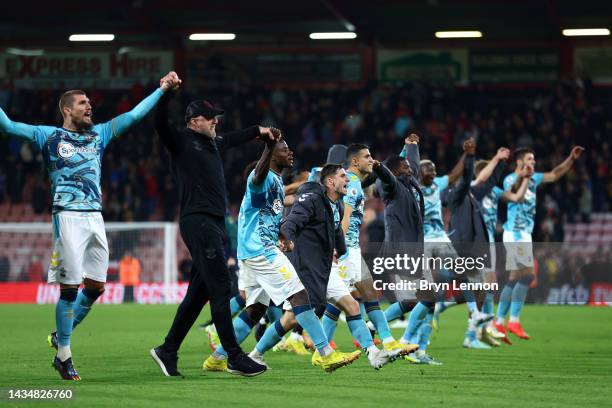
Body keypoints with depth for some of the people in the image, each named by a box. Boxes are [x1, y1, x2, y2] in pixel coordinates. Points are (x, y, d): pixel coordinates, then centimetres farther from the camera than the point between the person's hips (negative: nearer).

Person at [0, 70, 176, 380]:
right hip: (68, 216, -6)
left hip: (95, 217, 6)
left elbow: (133, 115, 22)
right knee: (69, 287, -6)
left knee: (95, 286, 6)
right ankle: (63, 355, 3)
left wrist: (161, 89, 21)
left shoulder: (99, 134, 17)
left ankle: (60, 336, 25)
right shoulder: (49, 136, 4)